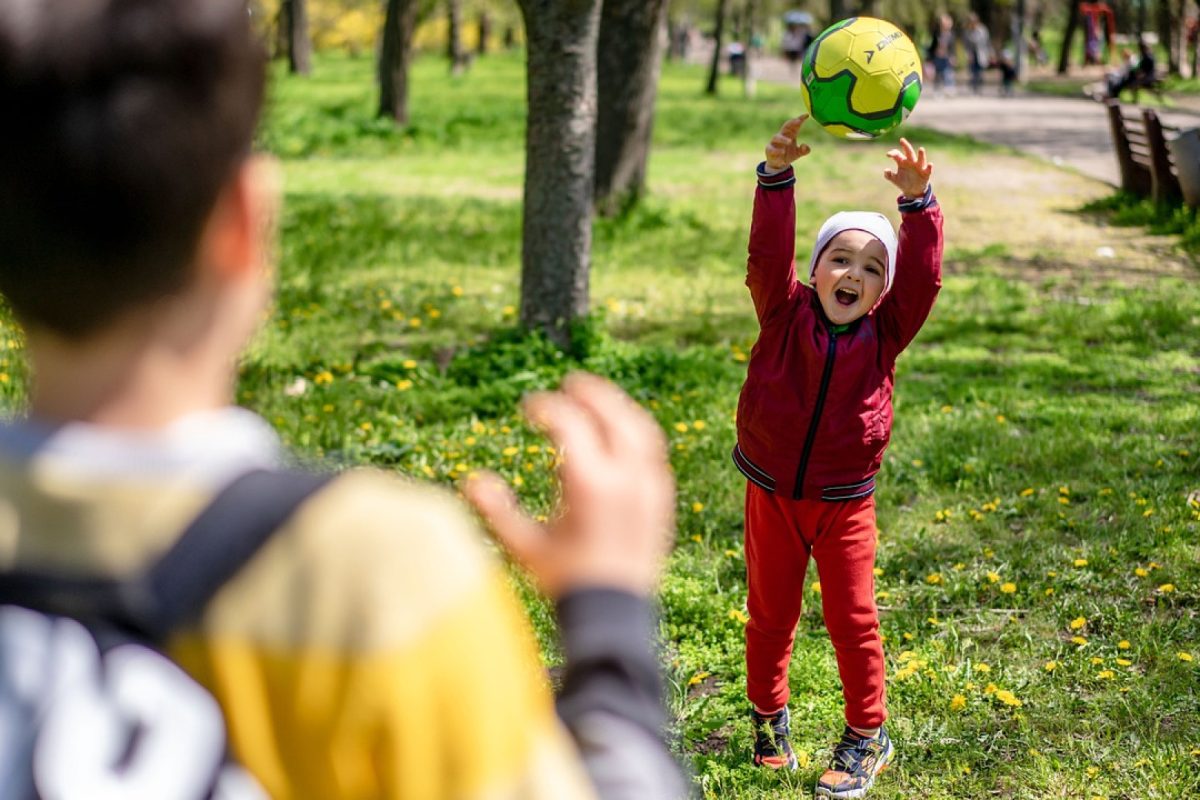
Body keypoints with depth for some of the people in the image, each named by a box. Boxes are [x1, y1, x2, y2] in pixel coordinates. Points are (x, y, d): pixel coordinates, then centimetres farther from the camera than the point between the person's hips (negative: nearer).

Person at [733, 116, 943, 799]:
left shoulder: (885, 334, -5)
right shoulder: (786, 315, -7)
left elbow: (923, 276, -16)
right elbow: (768, 255, -20)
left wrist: (917, 201, -29)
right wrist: (778, 176, -33)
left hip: (844, 504, 0)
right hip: (771, 495, 0)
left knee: (853, 622, 5)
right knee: (771, 615, 14)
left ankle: (867, 736, 21)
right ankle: (770, 719, 33)